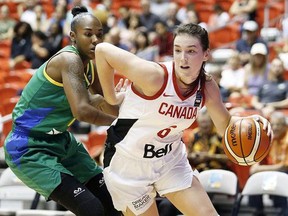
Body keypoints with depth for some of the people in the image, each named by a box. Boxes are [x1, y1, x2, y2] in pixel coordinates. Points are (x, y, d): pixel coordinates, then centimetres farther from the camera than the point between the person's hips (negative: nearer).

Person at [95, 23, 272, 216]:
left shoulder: (207, 87, -10)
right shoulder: (155, 76, -30)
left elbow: (225, 124, 7)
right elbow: (103, 50, -24)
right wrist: (111, 98, -15)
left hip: (171, 160, 6)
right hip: (128, 164, -6)